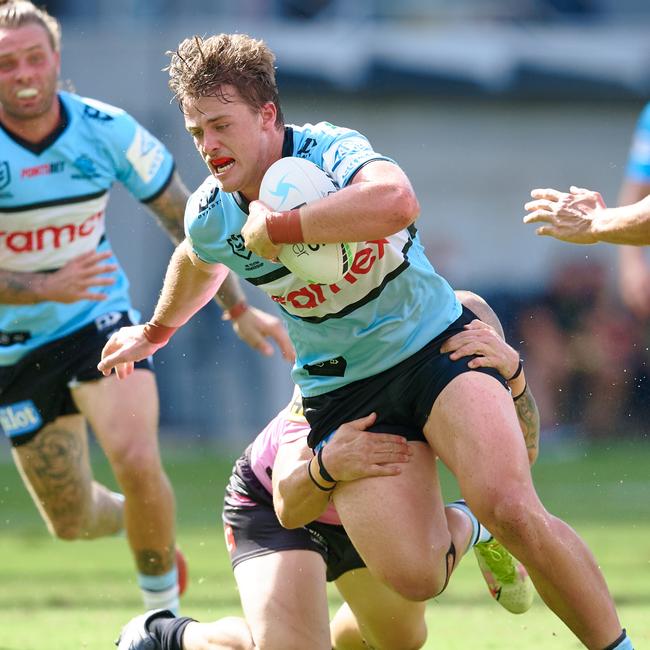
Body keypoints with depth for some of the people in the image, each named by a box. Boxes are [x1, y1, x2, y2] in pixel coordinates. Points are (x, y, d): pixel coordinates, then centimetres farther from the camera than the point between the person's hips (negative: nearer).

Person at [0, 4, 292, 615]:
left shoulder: (106, 130, -11)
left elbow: (184, 217, 2)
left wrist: (239, 308, 3)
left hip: (98, 320, 0)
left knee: (137, 461, -26)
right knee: (72, 523, 5)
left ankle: (163, 605, -3)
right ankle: (139, 523, 42)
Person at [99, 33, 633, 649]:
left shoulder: (331, 152, -21)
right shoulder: (209, 218, -4)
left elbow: (395, 200, -46)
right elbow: (195, 262, 24)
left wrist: (276, 227, -37)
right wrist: (154, 332, 43)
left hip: (436, 344, -4)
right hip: (340, 388, 4)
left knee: (512, 511, -26)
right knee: (411, 576, -16)